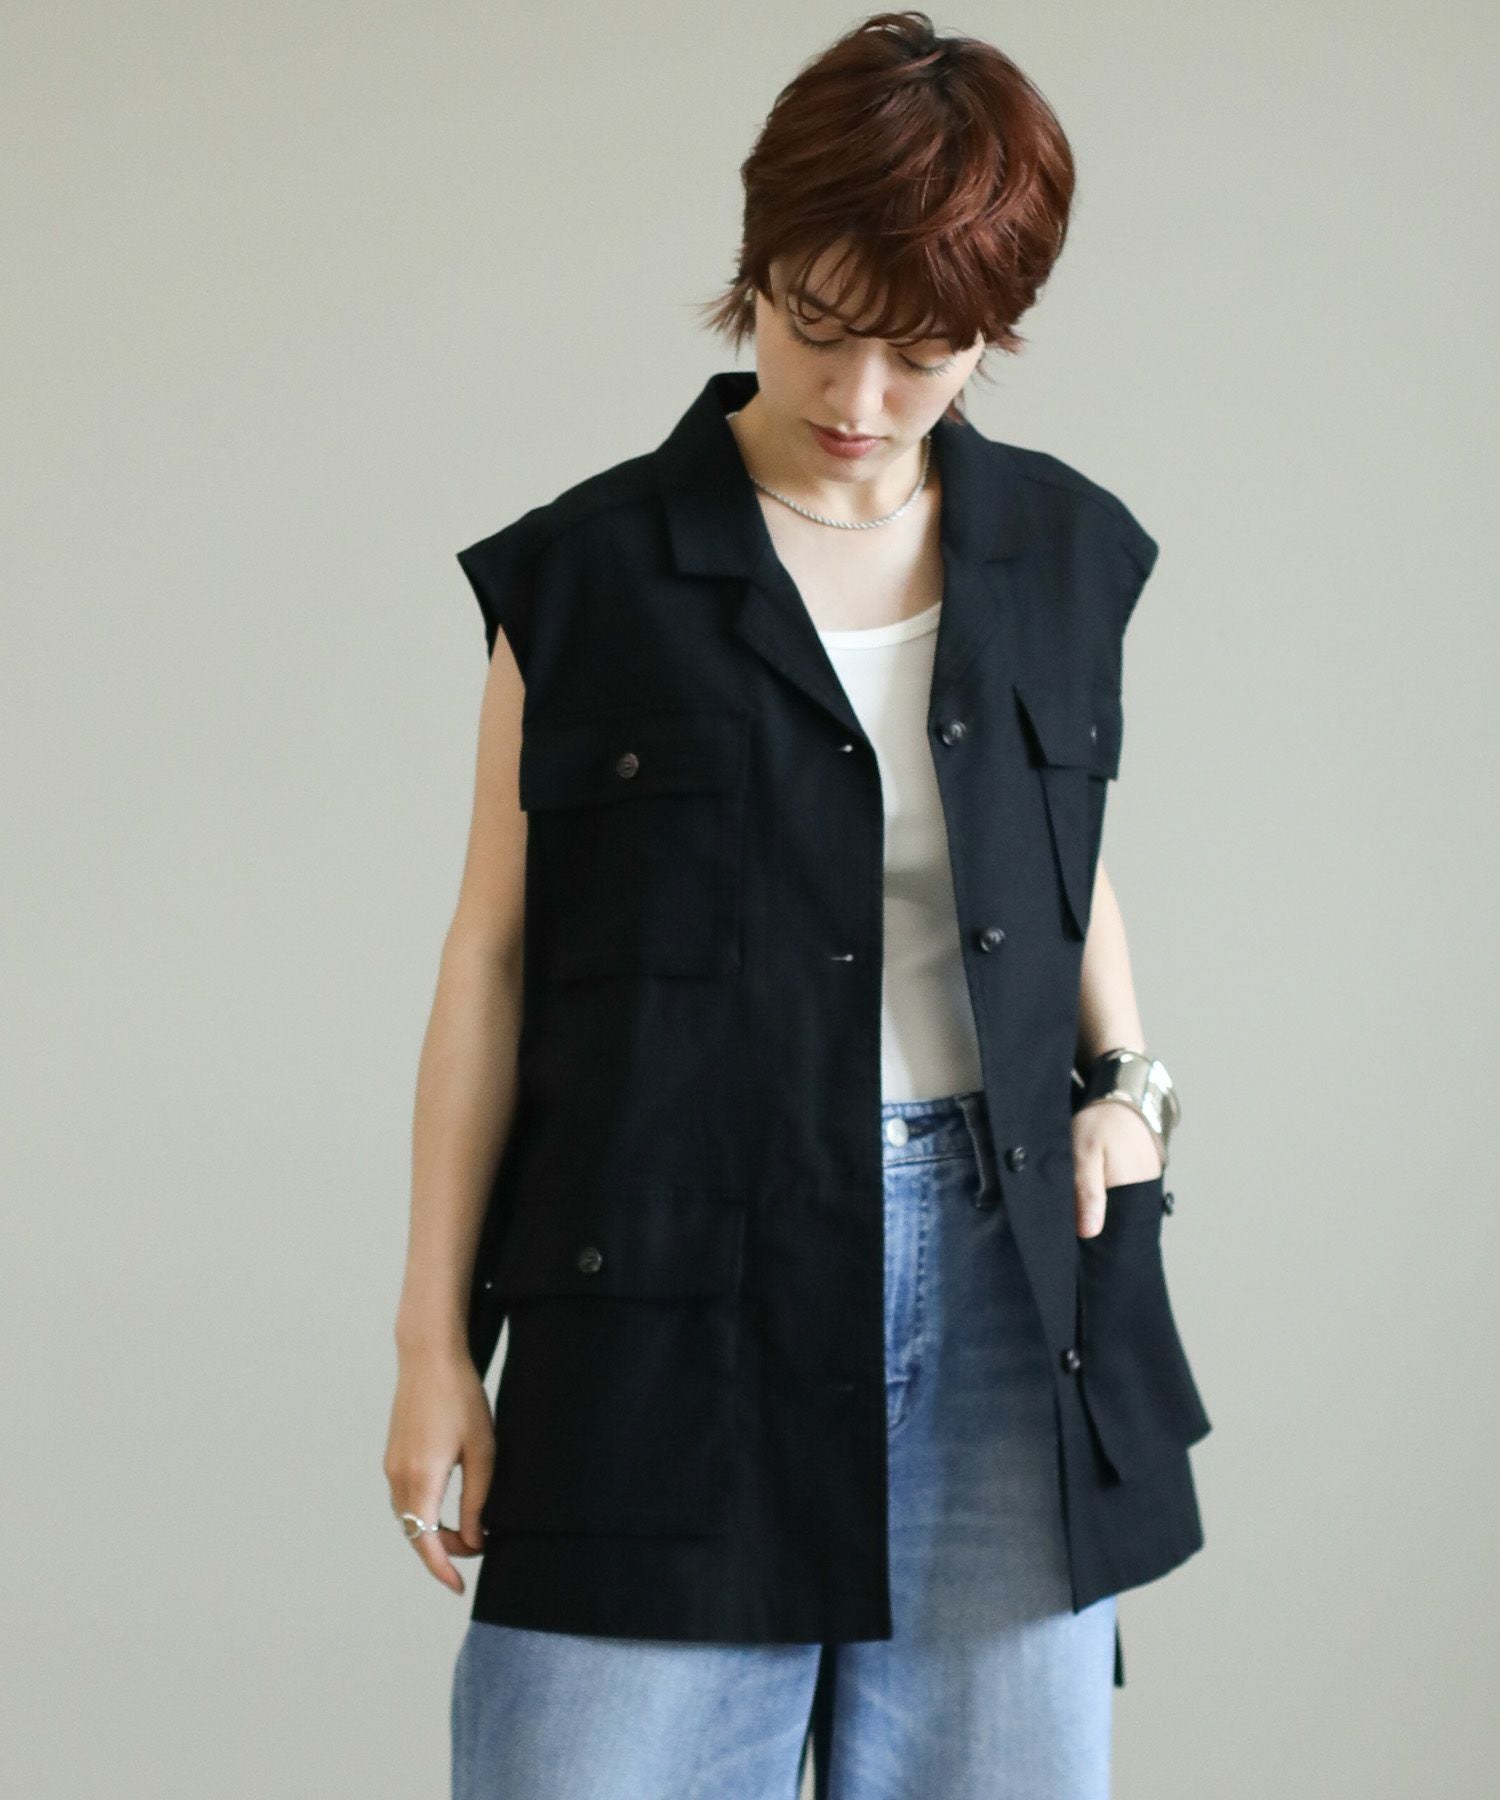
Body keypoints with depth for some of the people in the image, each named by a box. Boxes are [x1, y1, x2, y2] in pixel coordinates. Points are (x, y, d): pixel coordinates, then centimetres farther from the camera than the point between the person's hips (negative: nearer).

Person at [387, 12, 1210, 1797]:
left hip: (998, 1267, 3)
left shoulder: (1064, 557, 9)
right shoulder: (587, 576, -2)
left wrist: (1128, 1084, 4)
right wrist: (435, 1334, 0)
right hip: (671, 1294, -3)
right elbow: (493, 956, 0)